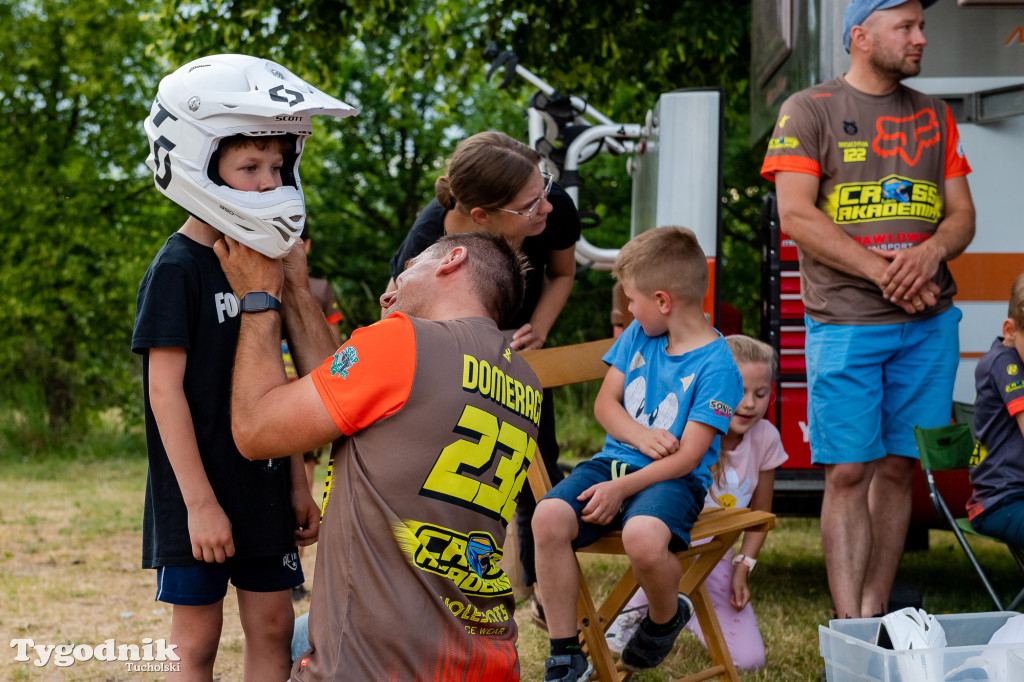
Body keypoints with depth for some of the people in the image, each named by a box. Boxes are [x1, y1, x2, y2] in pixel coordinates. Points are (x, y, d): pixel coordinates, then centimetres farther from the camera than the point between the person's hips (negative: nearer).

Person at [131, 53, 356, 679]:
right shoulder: (178, 270, -12)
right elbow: (165, 391, -16)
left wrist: (298, 484, 12)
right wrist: (199, 502, -19)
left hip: (264, 488, 7)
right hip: (200, 496, -6)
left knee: (273, 627, 8)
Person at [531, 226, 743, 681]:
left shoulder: (716, 367, -11)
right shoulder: (638, 336, 10)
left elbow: (687, 457, -14)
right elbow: (605, 403, 13)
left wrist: (621, 488, -22)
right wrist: (640, 436, -8)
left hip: (673, 479, -6)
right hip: (615, 458, 6)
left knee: (642, 536, -39)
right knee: (549, 516, -24)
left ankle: (666, 619, -1)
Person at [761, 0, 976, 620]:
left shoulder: (934, 116, 17)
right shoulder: (809, 110, 2)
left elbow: (962, 213, 13)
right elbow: (797, 215, -8)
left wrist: (930, 253, -10)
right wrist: (882, 272, -14)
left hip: (929, 321, 4)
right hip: (845, 322, -4)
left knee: (898, 468, 5)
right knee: (848, 472, -5)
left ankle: (876, 614, 14)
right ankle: (850, 629, -3)